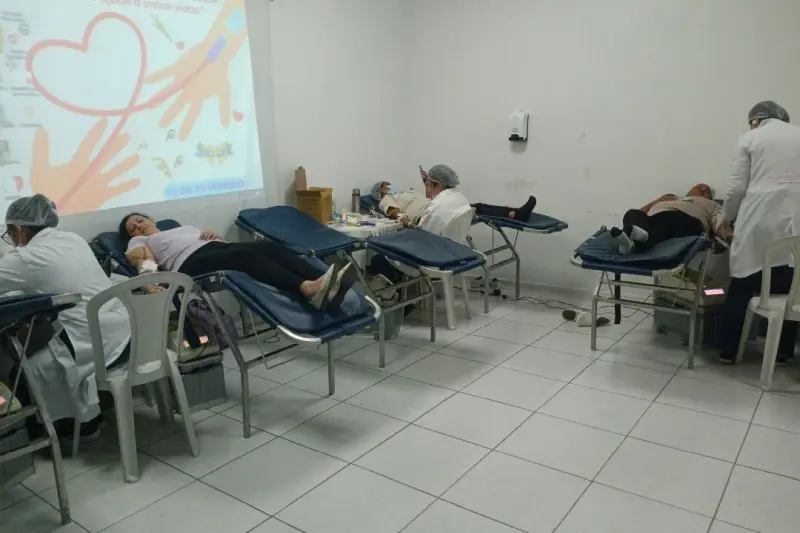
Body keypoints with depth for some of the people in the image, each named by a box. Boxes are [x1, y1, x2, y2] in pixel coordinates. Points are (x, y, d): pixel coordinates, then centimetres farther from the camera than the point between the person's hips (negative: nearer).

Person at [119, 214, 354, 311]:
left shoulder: (183, 228, 42)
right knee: (246, 255, -36)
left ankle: (325, 283, -50)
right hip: (193, 263, -6)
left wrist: (214, 235, 9)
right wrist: (145, 262, -16)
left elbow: (216, 241, 31)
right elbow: (134, 256, 6)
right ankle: (308, 289, -61)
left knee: (268, 247, -26)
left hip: (219, 247, 6)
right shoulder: (139, 241, 30)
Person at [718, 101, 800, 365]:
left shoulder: (750, 138, 9)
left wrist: (726, 218, 16)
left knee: (741, 287, 7)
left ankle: (728, 350, 12)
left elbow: (737, 188, 2)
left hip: (760, 221, -2)